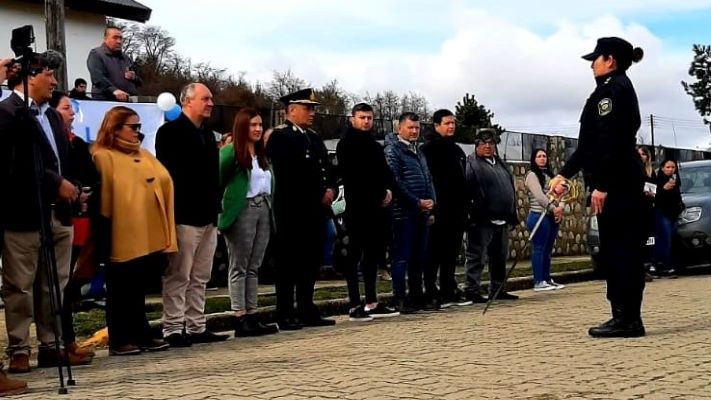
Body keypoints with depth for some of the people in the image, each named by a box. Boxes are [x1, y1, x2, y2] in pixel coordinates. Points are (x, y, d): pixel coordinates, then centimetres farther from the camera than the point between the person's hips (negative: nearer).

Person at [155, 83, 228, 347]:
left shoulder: (207, 134, 19)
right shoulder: (171, 131, -5)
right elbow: (168, 173, -12)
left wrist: (215, 210, 15)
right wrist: (174, 213, -17)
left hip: (207, 217, 8)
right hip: (184, 216, -8)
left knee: (200, 279, 11)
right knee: (178, 277, -3)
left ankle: (196, 328, 17)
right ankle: (173, 329, 2)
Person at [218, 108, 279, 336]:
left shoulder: (262, 153, 17)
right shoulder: (231, 151, -6)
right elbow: (217, 179, -13)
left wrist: (270, 207, 6)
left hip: (264, 210, 7)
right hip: (242, 211, -7)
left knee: (253, 268, 9)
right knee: (239, 268, -1)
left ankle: (252, 317, 13)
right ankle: (240, 320, 0)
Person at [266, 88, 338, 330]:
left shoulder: (314, 138, 21)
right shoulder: (280, 136, -6)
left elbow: (326, 169, 19)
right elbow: (290, 174, -15)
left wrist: (331, 190, -2)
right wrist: (320, 194, -12)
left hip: (315, 210, 8)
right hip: (292, 210, -8)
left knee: (310, 262, 10)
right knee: (289, 262, -3)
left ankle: (307, 312, 17)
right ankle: (285, 316, 1)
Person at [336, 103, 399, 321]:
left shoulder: (376, 146, 21)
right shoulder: (346, 145, -2)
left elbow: (385, 173, 22)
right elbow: (351, 175, -11)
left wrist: (388, 190, 1)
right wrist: (378, 192, -10)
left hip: (378, 207, 8)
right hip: (357, 207, -8)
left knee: (373, 254, 11)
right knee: (355, 255, -4)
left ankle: (372, 303, 18)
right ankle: (355, 305, -2)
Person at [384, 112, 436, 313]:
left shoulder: (418, 152, 20)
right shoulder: (392, 150, -6)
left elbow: (428, 180, 21)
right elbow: (395, 182, -14)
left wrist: (430, 203, 8)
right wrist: (417, 202, -13)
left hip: (422, 213, 8)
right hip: (403, 213, -8)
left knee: (419, 257, 10)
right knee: (402, 257, -4)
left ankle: (417, 297, 16)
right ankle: (399, 300, 0)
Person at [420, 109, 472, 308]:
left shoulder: (457, 150, 20)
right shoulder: (429, 148, -5)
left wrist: (464, 206, 16)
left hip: (456, 211, 8)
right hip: (439, 211, -8)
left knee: (451, 254, 12)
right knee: (434, 254, -3)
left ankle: (449, 292, 18)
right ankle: (431, 293, 0)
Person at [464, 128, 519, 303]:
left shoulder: (500, 163, 19)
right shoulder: (471, 164, -7)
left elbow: (510, 189, 23)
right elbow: (466, 192, -15)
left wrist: (512, 216, 18)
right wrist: (471, 216, -21)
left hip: (502, 221, 8)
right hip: (482, 221, -8)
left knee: (500, 257, 15)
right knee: (477, 256, -4)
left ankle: (498, 289, 25)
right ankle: (472, 290, 0)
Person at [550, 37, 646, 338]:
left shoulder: (612, 89, -9)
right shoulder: (617, 88, 24)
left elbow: (610, 141, -19)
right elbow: (591, 143, 26)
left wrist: (600, 185, -23)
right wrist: (564, 173, 26)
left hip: (615, 184, -10)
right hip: (622, 183, 10)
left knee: (619, 250, -9)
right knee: (620, 250, 9)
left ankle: (628, 319, -6)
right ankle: (626, 318, 11)